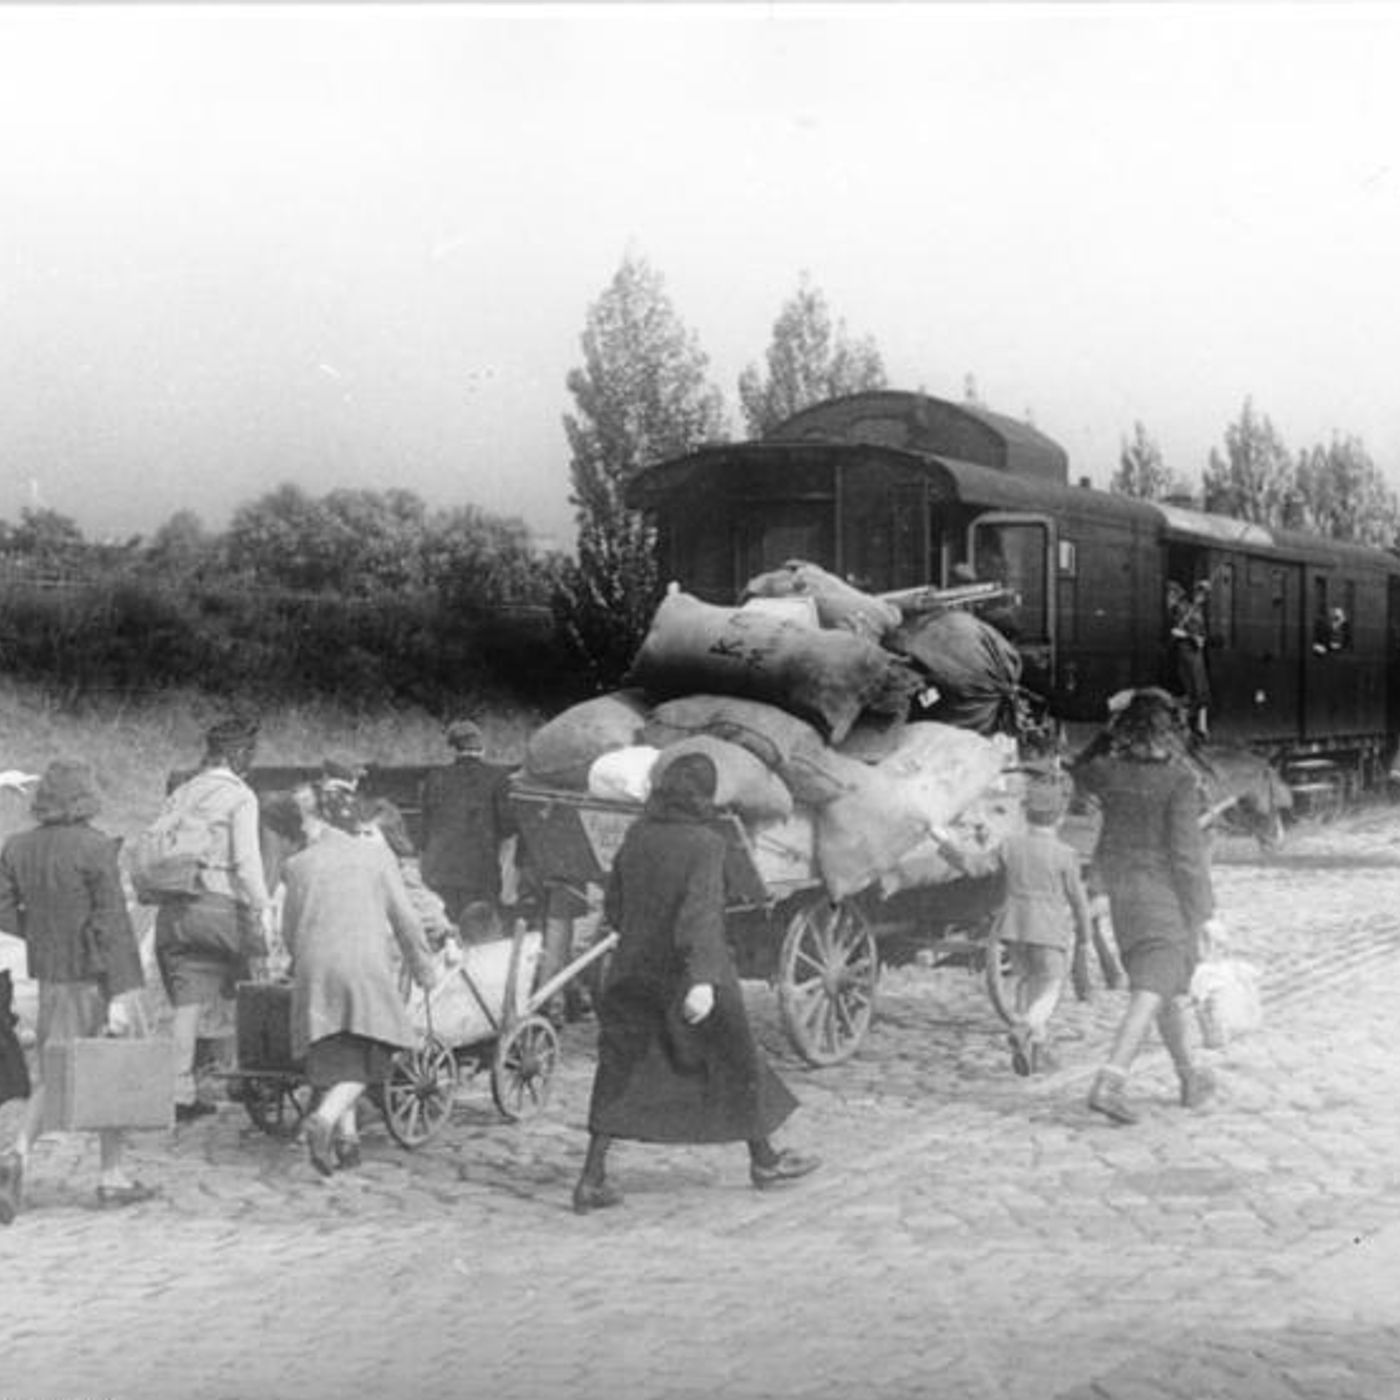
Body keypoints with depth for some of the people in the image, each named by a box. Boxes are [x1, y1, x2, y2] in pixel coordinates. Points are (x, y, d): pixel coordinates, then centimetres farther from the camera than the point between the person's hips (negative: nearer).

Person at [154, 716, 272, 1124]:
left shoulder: (179, 795, 15)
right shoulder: (239, 796, -4)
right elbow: (247, 861, -12)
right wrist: (258, 915, -11)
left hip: (174, 908, 5)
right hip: (220, 906, -5)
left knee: (187, 1004, 4)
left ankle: (181, 1093, 0)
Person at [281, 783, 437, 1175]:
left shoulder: (298, 865, 10)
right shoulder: (376, 855, 9)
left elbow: (290, 929, 15)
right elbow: (404, 918, 8)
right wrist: (423, 967, 19)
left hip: (315, 969, 2)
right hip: (367, 965, -2)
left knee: (335, 1058, 15)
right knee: (366, 1060, 5)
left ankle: (346, 1136, 6)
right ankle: (324, 1118, -19)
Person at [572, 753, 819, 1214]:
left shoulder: (636, 836, 0)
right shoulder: (704, 843, -16)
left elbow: (614, 907, 7)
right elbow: (702, 911, -27)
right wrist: (703, 980, -34)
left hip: (634, 971, 5)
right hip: (691, 974, -5)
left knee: (619, 1068, 9)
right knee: (734, 1057, 14)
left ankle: (591, 1179, 1)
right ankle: (763, 1159, 31)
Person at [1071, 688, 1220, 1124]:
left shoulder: (1108, 772, -2)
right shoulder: (1178, 780, -16)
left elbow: (1080, 773, 23)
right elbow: (1187, 849, -17)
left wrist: (1110, 735, 17)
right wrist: (1205, 911, -12)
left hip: (1121, 889, 6)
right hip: (1167, 892, -6)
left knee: (1170, 989, 20)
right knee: (1150, 993, -8)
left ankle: (1190, 1079, 32)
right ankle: (1108, 1083, -21)